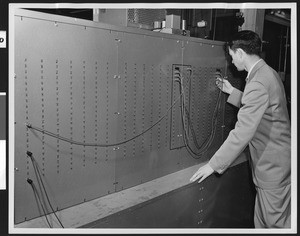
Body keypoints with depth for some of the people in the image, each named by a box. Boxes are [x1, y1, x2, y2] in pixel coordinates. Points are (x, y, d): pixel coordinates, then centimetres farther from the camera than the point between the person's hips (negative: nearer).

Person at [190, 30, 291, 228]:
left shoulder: (258, 83, -25)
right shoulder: (268, 73, 8)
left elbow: (243, 132, -28)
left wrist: (213, 165, -23)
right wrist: (232, 91, 18)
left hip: (273, 166, -10)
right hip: (275, 160, 10)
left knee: (277, 223, 6)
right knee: (262, 221, 19)